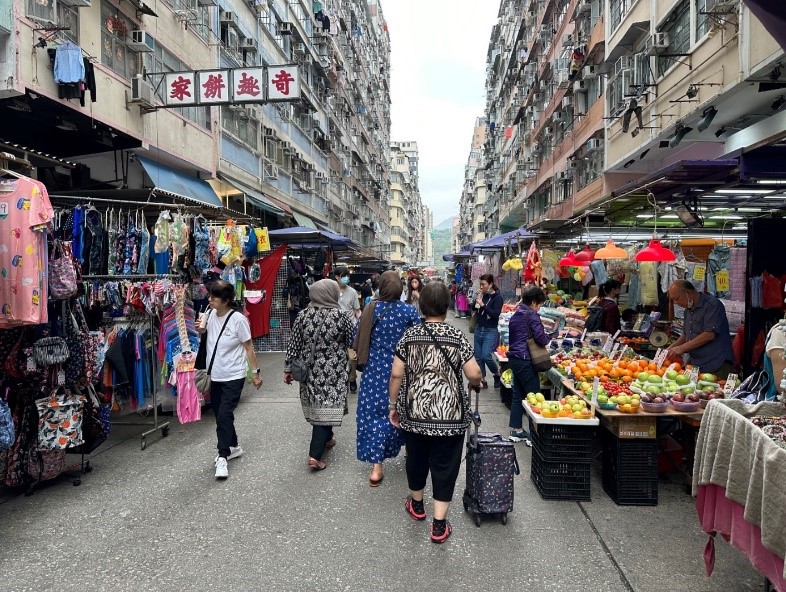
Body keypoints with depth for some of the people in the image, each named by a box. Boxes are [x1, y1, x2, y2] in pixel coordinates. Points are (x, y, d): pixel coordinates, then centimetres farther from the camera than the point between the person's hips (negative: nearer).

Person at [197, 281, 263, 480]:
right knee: (219, 414, 17)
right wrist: (199, 327, -17)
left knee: (224, 415, -12)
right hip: (215, 375, 7)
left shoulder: (238, 319, -17)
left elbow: (248, 347, -11)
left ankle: (222, 458, -3)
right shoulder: (210, 314, -1)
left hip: (233, 376, -7)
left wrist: (256, 372, -9)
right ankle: (233, 447, 35)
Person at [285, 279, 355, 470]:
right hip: (333, 372, -4)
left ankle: (326, 438, 41)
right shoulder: (342, 316, -11)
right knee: (326, 409, -1)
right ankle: (315, 455, -6)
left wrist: (288, 369, 8)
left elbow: (294, 345, 0)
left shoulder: (303, 316, -4)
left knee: (315, 406, 21)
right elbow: (353, 343, -1)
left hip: (310, 371, 4)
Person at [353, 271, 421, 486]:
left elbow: (358, 340, 2)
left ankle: (376, 466, 1)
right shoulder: (409, 311, -9)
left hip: (375, 369, 0)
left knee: (374, 412, 5)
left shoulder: (370, 310, -4)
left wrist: (362, 358, 20)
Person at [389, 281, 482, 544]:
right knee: (444, 465, 8)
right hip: (449, 414, -2)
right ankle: (439, 525, 12)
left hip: (415, 411, 2)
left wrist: (393, 404, 8)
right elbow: (474, 374, -9)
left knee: (416, 458, 21)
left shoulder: (409, 335, -3)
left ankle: (417, 504, 43)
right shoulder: (457, 336, -7)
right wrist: (476, 384, 13)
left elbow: (396, 374, -3)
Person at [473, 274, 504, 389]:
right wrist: (476, 300, -6)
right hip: (479, 329, 6)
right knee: (478, 356, 7)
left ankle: (497, 374, 11)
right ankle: (483, 381, 18)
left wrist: (483, 304, -23)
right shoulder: (482, 295, 5)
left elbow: (496, 314, -19)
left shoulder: (497, 297, -10)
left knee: (486, 356, -15)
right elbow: (473, 309, 12)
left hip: (491, 331, -6)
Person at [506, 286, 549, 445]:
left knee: (518, 394, 14)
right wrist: (547, 338, 4)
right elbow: (541, 338, -18)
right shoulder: (532, 315, -11)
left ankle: (516, 429, 19)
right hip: (525, 360, -9)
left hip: (514, 358, 9)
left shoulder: (515, 315, 15)